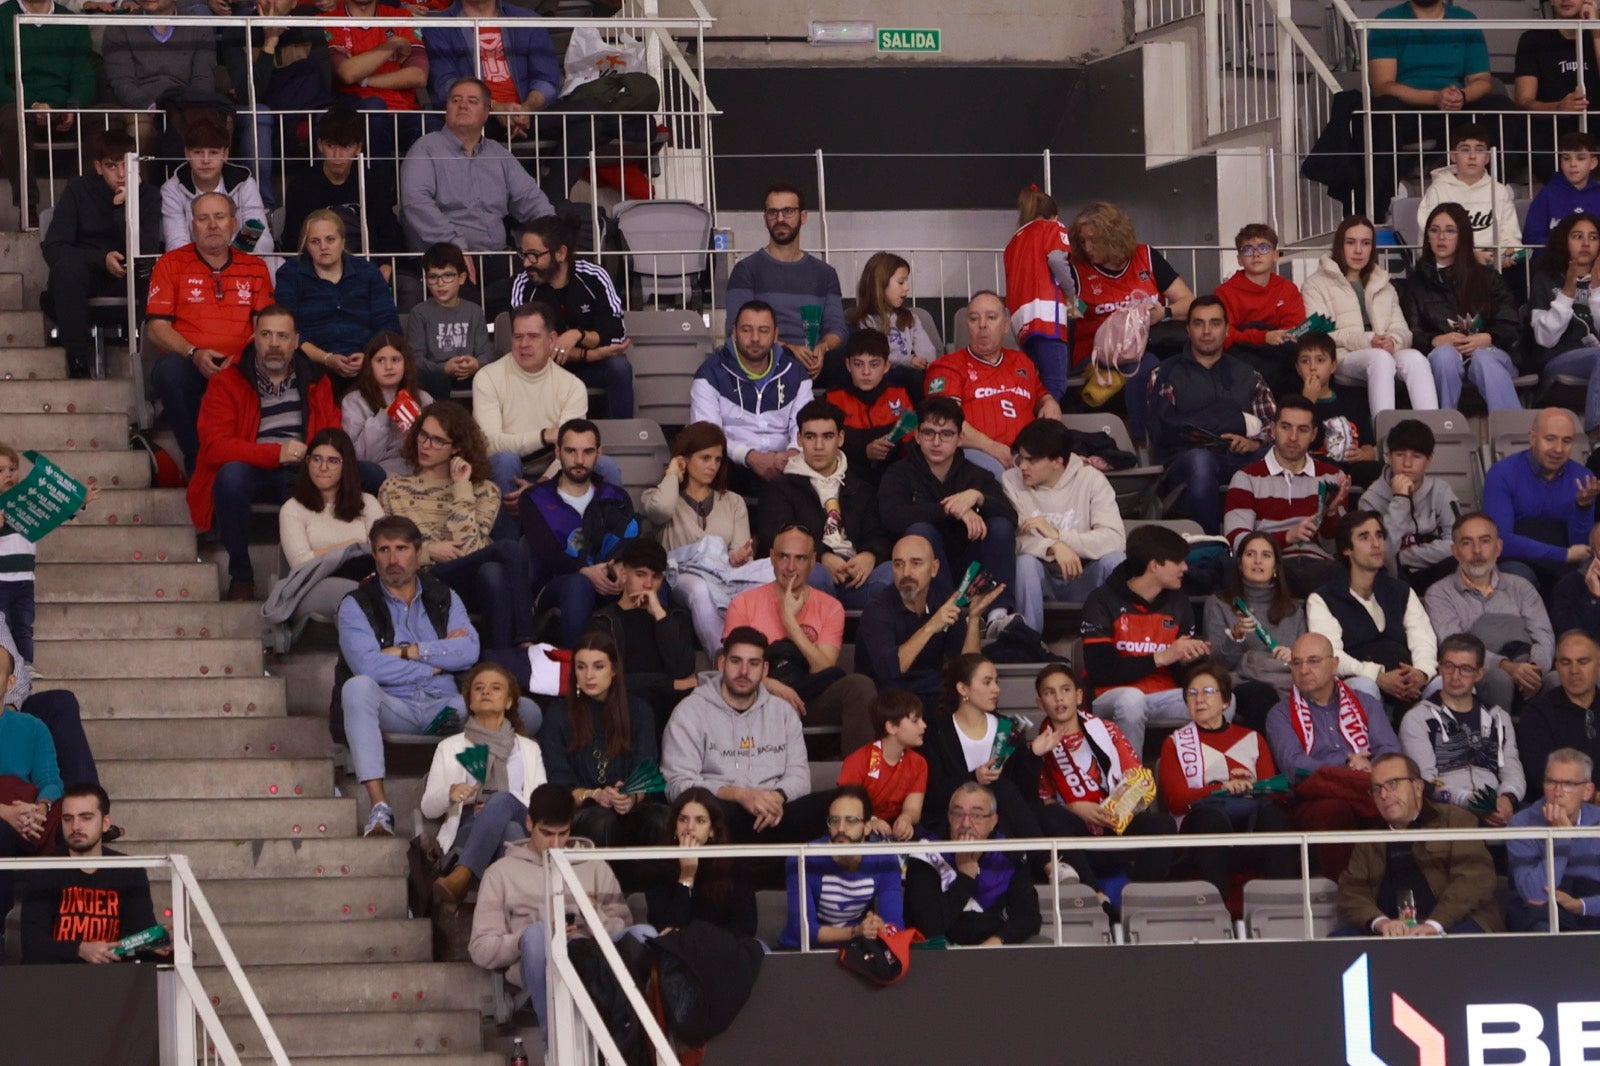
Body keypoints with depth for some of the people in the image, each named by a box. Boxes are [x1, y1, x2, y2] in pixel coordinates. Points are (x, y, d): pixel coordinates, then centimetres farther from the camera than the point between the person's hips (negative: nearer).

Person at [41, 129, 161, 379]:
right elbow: (52, 247, -11)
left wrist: (123, 206, -22)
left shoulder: (147, 195, -1)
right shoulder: (79, 190, -3)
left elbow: (146, 251, -15)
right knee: (67, 264, -35)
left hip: (127, 279, 0)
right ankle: (77, 358, -29)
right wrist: (103, 259, -22)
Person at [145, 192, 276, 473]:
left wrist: (244, 357, -15)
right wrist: (194, 354, -16)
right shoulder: (170, 265, 12)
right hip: (189, 365, -1)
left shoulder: (254, 268, 17)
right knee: (168, 370, -37)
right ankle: (197, 462, -26)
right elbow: (156, 327, 3)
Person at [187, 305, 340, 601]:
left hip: (302, 475, 3)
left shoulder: (315, 382, 11)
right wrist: (276, 453, -24)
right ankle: (240, 575, -18)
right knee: (231, 475, -38)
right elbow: (214, 446, -13)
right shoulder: (227, 382, -1)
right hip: (253, 474, -2)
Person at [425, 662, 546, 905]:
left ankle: (460, 878, -57)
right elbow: (427, 807, 13)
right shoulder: (450, 747, 26)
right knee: (511, 831, -37)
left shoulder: (529, 748, 28)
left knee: (502, 799, -38)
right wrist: (449, 794, -13)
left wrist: (499, 807, -10)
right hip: (467, 829, 0)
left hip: (519, 821, 0)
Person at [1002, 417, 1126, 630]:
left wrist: (1057, 535, -24)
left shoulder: (1090, 479, -7)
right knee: (1025, 562, -32)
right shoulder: (1011, 481, -5)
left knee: (1114, 560, -28)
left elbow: (1116, 539, -19)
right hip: (1039, 580, 0)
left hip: (1082, 579, 0)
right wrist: (1053, 547, -33)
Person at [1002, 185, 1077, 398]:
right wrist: (1072, 297, 5)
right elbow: (1056, 260, -7)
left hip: (1020, 318, 7)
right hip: (1046, 311, -7)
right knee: (1055, 385, -17)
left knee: (1040, 385, 7)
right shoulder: (1053, 228, 12)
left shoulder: (1015, 240, 29)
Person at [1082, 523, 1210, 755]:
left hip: (1165, 698, 5)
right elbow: (1100, 670, -15)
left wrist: (1193, 654, -12)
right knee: (1131, 699, -39)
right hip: (1114, 698, -5)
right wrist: (1161, 658, -18)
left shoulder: (1178, 603, 13)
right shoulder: (1103, 601, -4)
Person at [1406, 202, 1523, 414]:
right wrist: (1436, 341, -15)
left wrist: (1486, 339, -11)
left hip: (1486, 351, 0)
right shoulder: (1417, 281, 20)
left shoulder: (1487, 278, 22)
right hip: (1439, 356, 0)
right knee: (1445, 353, -36)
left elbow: (1510, 327, 10)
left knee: (1483, 358, -37)